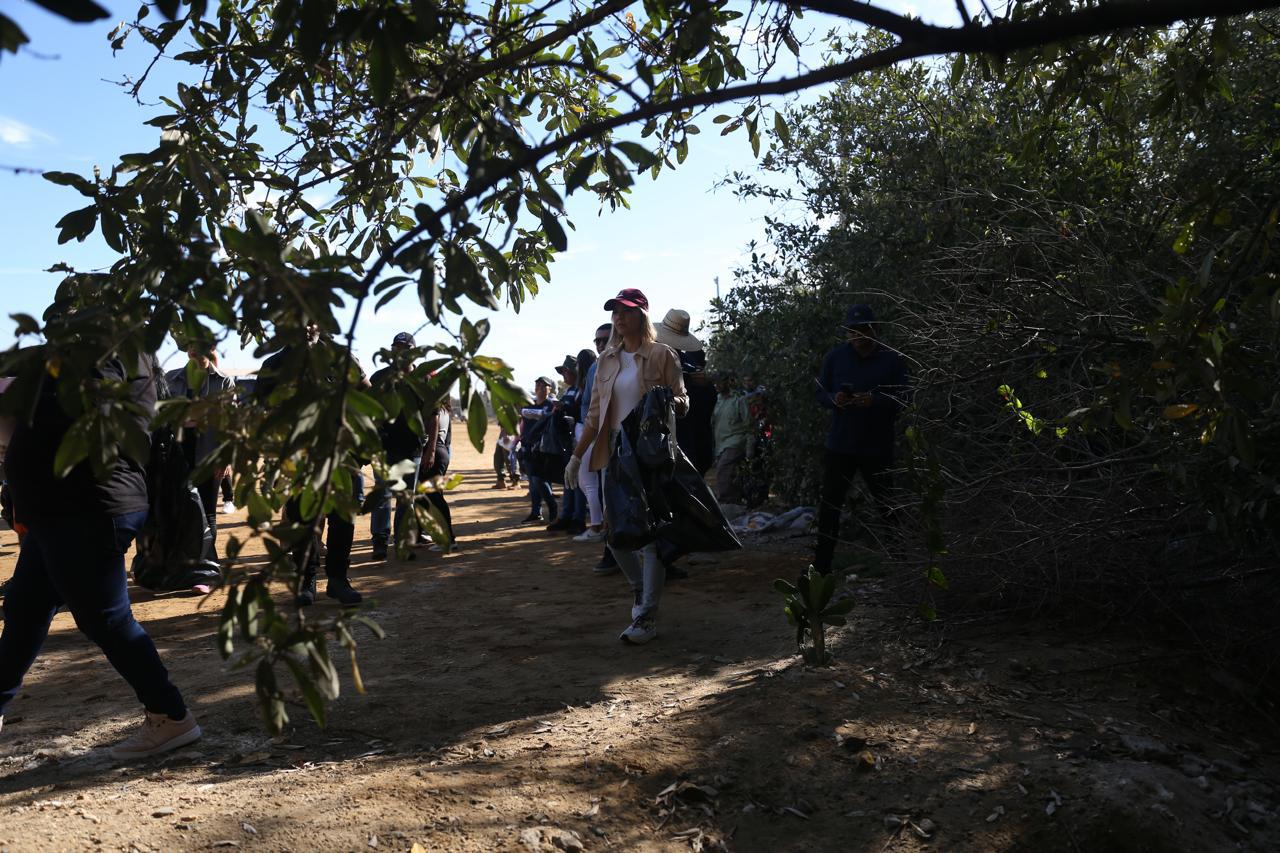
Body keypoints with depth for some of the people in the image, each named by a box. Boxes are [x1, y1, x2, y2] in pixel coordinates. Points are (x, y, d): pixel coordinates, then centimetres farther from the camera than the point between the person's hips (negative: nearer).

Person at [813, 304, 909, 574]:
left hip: (878, 448, -2)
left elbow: (902, 398, -5)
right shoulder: (835, 357, 5)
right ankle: (821, 565, 11)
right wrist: (834, 399, -15)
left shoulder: (892, 359, -2)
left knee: (887, 506, 6)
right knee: (830, 504, 3)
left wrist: (875, 400, -24)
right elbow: (820, 392, 9)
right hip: (840, 445, 2)